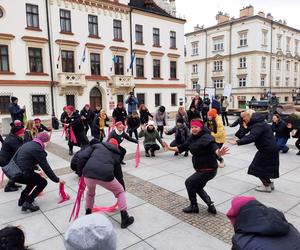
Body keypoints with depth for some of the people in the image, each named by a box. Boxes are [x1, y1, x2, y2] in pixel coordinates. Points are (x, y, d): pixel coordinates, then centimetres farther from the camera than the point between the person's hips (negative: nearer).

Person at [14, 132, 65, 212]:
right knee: (43, 182, 7)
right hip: (22, 174, -9)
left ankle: (22, 199, 31)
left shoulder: (28, 144, 13)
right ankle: (27, 203, 0)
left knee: (35, 178, 29)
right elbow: (46, 167, -13)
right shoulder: (38, 149, -14)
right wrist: (57, 180, -5)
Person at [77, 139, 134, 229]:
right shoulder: (116, 155, 26)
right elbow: (118, 173, 32)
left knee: (90, 191, 37)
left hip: (89, 173, 2)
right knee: (120, 191, 26)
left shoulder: (97, 145, 25)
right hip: (105, 175, -1)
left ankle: (88, 215, 45)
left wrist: (80, 173, 20)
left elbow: (82, 156, 10)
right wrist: (123, 189, 43)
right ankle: (125, 219, 25)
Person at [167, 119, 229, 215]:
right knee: (198, 187, 18)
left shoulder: (206, 138, -22)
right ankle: (211, 206, 25)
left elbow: (214, 147, -38)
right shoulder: (193, 139, 3)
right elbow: (182, 147, 11)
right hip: (201, 169, 9)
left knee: (189, 182, -1)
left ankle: (194, 206, 15)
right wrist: (170, 148, 10)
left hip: (208, 169, -9)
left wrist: (219, 153, -59)